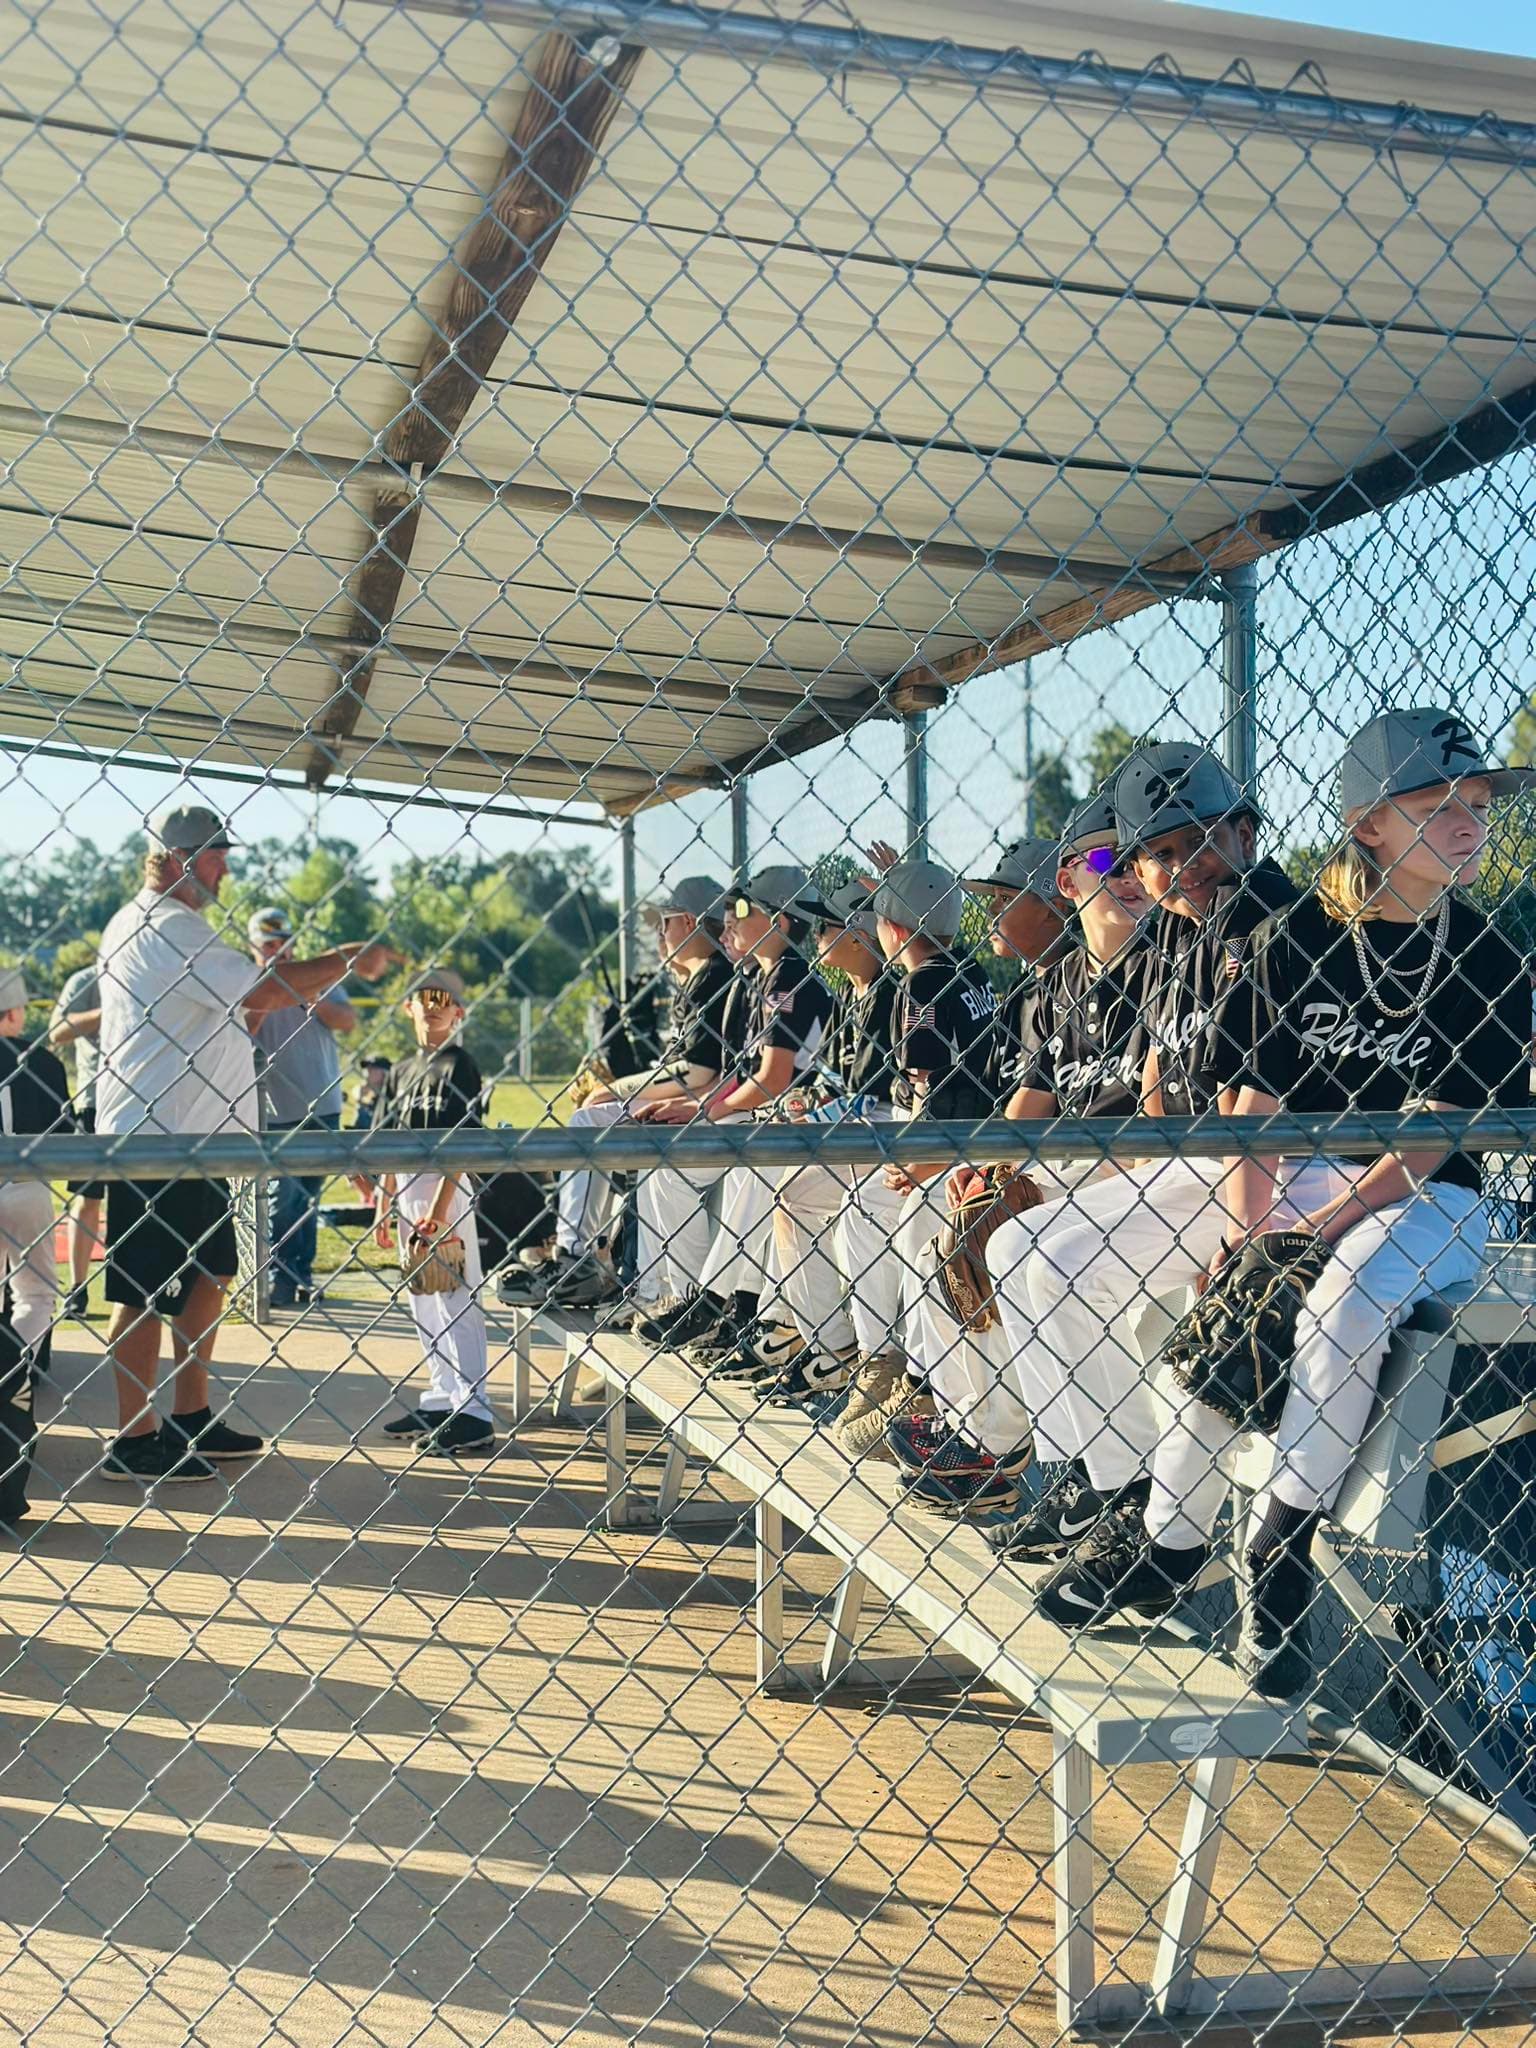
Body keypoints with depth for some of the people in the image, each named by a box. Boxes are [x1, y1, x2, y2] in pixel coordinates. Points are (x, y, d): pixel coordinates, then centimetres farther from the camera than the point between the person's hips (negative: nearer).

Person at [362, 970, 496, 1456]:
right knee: (422, 1303, 12)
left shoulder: (458, 1064, -7)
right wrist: (385, 1206, 13)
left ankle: (474, 1417, -9)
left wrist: (440, 1209, -20)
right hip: (405, 1188, 8)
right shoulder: (401, 1071, 16)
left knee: (456, 1299, -9)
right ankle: (441, 1401, 20)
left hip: (445, 1186, -8)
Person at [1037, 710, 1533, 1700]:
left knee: (1342, 1309, -30)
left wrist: (1321, 1228, -19)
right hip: (1297, 1180, 3)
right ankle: (1166, 1546, -2)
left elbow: (1436, 1131, -11)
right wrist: (1246, 1231, -16)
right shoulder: (1290, 940, 0)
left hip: (1424, 1200, -2)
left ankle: (1278, 1562, -19)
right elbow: (1254, 1104, -3)